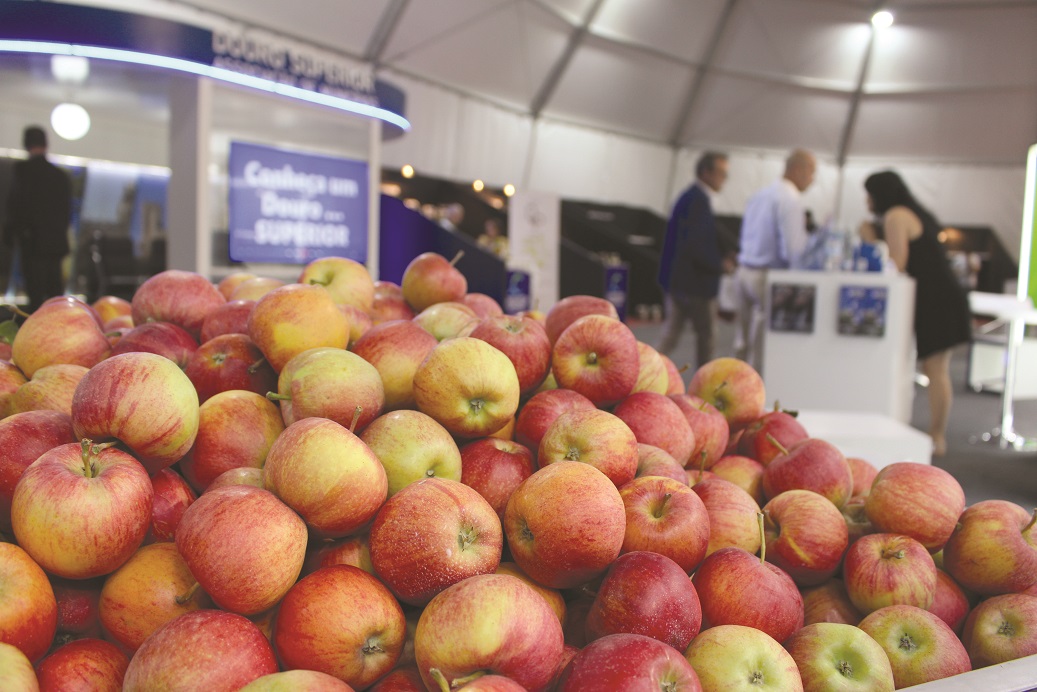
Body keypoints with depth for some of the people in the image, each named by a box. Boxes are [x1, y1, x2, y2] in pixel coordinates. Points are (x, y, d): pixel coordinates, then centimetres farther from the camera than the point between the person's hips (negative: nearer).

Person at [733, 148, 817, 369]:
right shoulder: (791, 199, -14)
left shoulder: (760, 195, 13)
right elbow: (793, 247, -19)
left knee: (744, 340, 13)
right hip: (769, 276, -8)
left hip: (745, 270, 8)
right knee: (763, 347, -2)